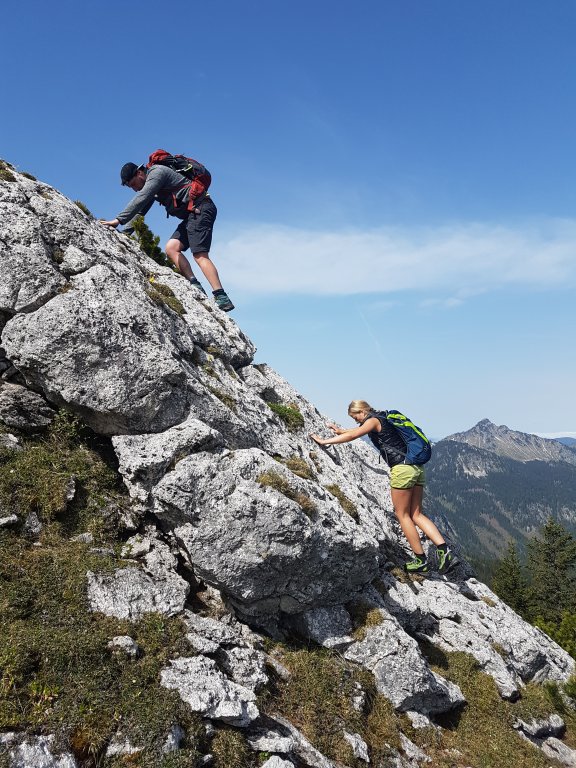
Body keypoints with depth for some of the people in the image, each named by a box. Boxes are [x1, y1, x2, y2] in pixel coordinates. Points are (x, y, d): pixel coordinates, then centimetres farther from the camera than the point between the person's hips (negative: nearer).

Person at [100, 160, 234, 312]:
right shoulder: (149, 183, 20)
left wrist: (119, 220, -24)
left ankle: (222, 298, -27)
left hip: (200, 209, -10)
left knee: (200, 255, -20)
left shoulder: (156, 172, -10)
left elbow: (140, 200, -22)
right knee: (171, 248, -4)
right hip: (191, 214, 10)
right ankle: (196, 287, -14)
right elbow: (140, 211, 20)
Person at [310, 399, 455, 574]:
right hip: (416, 468, 9)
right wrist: (340, 430, 48)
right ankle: (444, 550, -2)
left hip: (402, 468, -9)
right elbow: (359, 430, 39)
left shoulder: (374, 420, -4)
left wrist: (324, 441, -8)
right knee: (416, 514, 11)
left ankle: (421, 560, 7)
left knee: (402, 514, 3)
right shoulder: (382, 419, 23)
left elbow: (352, 436, -14)